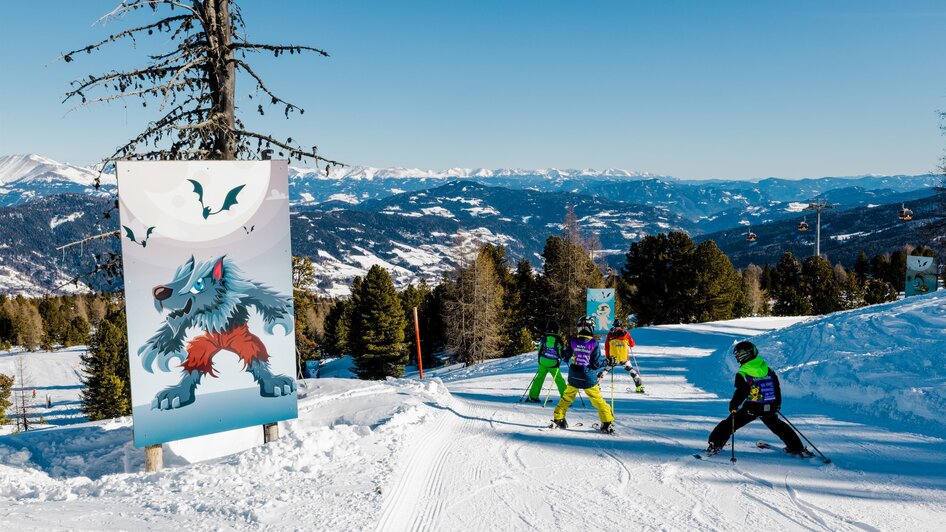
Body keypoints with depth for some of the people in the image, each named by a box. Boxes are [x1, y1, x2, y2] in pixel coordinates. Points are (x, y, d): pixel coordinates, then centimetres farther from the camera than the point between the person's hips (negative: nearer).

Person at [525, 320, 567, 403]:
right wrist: (563, 358, 19)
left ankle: (533, 397, 12)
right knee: (559, 380, 8)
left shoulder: (544, 338, -3)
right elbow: (562, 353, -3)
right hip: (553, 364, -2)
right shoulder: (558, 339, -10)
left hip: (543, 362, 2)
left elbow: (540, 349, 6)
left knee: (539, 378, 13)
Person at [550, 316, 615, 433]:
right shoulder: (594, 343, -11)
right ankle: (607, 423, 7)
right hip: (589, 378, -2)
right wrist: (607, 361, 9)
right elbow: (597, 362, -9)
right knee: (598, 400, 7)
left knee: (566, 398, 18)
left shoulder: (573, 341, -4)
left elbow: (565, 356, 7)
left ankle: (558, 419, 20)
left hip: (573, 377, 3)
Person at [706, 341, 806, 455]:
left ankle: (714, 446, -3)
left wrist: (733, 406, 0)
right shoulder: (769, 370, 5)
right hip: (769, 408, 5)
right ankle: (797, 448, 33)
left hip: (751, 408, -5)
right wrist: (777, 404, 26)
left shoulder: (742, 375, -11)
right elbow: (777, 389, 13)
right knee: (778, 427, 29)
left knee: (729, 424, 5)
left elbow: (741, 393, -15)